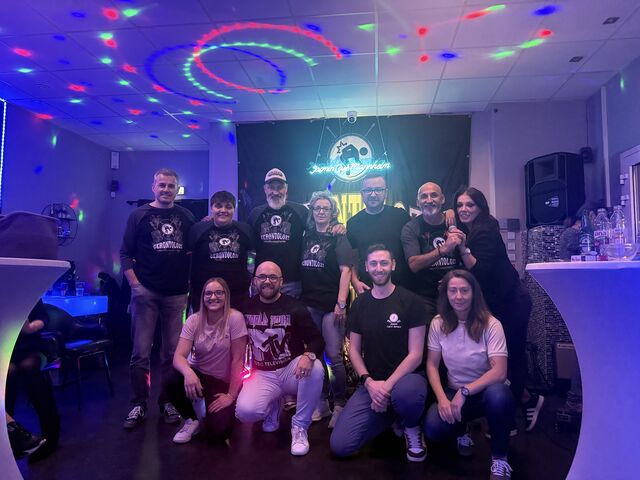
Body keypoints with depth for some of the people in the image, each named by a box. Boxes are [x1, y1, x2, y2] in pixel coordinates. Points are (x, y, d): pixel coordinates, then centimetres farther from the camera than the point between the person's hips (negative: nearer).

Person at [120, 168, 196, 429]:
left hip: (177, 293, 2)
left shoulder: (186, 217, 10)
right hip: (146, 292, -2)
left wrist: (191, 282, 3)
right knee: (141, 352, 0)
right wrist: (135, 284, -6)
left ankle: (168, 401, 20)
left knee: (173, 352, 7)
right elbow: (125, 253, 3)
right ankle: (138, 405, 13)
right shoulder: (139, 215, 5)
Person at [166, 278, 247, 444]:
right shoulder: (194, 320, -8)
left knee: (217, 432, -21)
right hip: (199, 376, 3)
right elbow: (179, 356, -18)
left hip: (224, 382, -3)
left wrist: (231, 395, -16)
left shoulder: (235, 318, -18)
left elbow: (238, 360, -16)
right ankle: (191, 420, 0)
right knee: (172, 381, -28)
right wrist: (188, 372, -40)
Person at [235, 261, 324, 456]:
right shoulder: (247, 308, 0)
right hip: (262, 375, 2)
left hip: (292, 370, -1)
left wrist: (308, 356, -34)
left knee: (315, 368, -34)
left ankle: (299, 427, -13)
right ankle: (274, 405, 12)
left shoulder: (294, 307, -8)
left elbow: (317, 340, -12)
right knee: (245, 411, -26)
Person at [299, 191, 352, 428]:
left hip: (331, 305, -5)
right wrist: (299, 297, 7)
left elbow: (345, 271, -9)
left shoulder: (338, 238, -1)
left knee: (334, 356, -7)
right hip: (309, 304, 5)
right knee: (315, 354, 10)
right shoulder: (306, 237, 12)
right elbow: (301, 270, 16)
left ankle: (340, 404, 11)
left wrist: (341, 303, -16)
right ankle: (322, 402, 23)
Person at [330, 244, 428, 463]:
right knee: (339, 446, -12)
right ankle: (388, 414, 15)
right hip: (371, 383, 4)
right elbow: (354, 350, 7)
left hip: (404, 377, -3)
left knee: (407, 393, -42)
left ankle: (412, 428, -3)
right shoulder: (359, 304, 6)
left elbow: (415, 354, -9)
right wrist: (369, 382, -10)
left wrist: (388, 385, -20)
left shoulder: (411, 301, -6)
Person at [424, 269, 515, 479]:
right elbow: (432, 365, -4)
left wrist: (465, 391, -30)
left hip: (485, 390, -2)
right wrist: (442, 398, -19)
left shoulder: (490, 324, -15)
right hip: (455, 393, 2)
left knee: (498, 395, -39)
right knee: (433, 428, -26)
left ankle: (499, 458, -9)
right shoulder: (438, 324, -6)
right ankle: (461, 433, 14)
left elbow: (499, 372, -23)